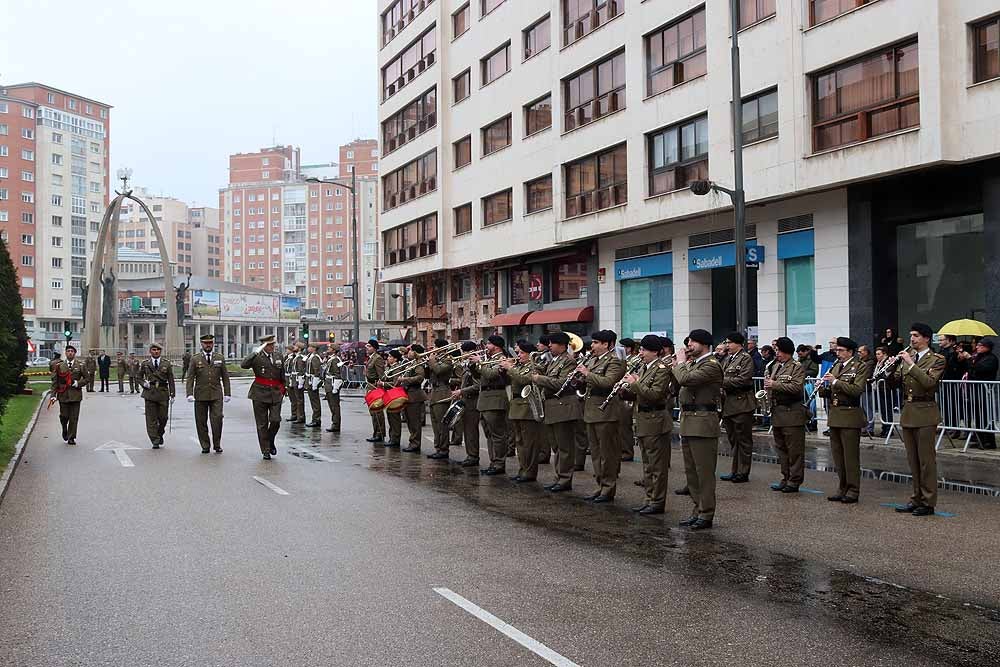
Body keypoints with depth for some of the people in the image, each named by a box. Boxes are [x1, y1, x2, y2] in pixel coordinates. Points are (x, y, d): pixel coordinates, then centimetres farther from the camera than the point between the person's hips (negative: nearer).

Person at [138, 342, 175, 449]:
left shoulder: (166, 363, 6)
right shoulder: (145, 363, 6)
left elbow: (171, 379, 6)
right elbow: (139, 377, 15)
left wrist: (172, 394, 1)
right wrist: (143, 383, -7)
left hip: (163, 393, 0)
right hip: (150, 393, 0)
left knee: (163, 417, 2)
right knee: (151, 418, -3)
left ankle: (160, 434, 29)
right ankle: (155, 441, 1)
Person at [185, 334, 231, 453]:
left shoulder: (220, 358, 8)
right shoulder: (195, 359, 4)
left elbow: (225, 377, 10)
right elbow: (190, 378, 1)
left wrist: (227, 393, 3)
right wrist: (189, 394, -10)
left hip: (216, 395, 0)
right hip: (200, 396, 0)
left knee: (217, 419, -12)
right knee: (201, 421, 2)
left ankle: (217, 444, 2)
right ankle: (205, 446, 13)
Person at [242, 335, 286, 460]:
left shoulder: (279, 357, 10)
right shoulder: (257, 357, -4)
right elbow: (243, 365, -24)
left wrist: (282, 392, 17)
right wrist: (255, 352, -29)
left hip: (276, 394, 3)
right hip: (260, 394, -3)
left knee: (276, 421, -7)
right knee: (262, 424, 2)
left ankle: (270, 442, 20)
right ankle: (265, 451, 11)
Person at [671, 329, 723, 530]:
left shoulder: (711, 365, -13)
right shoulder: (693, 363, 17)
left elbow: (686, 379, -25)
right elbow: (678, 384, 19)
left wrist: (680, 362, -8)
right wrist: (677, 365, 7)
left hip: (702, 424, -10)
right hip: (688, 423, 10)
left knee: (704, 472, -3)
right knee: (691, 472, 14)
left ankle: (706, 515, 3)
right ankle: (698, 510, 23)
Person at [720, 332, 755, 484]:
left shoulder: (746, 358, -10)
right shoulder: (727, 359, 16)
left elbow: (743, 380, -20)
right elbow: (722, 377, 21)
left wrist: (723, 381, -17)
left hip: (741, 404, -9)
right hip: (728, 404, 9)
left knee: (743, 440, 1)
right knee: (733, 440, 14)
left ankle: (743, 473, 7)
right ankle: (735, 471, 22)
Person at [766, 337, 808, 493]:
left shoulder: (797, 368, -8)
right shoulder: (775, 366, 16)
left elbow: (797, 387, -21)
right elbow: (771, 384, 27)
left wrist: (775, 384, -21)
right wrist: (767, 384, 3)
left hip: (792, 414, -8)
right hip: (777, 413, 8)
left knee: (795, 449, -2)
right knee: (781, 448, 13)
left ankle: (795, 481, 3)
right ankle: (785, 479, 21)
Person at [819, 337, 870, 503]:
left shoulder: (861, 367, -6)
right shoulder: (835, 366, 16)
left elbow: (857, 390, -20)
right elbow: (826, 393, 19)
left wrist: (835, 381, -21)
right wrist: (823, 387, -3)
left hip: (850, 416, -7)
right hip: (834, 415, 7)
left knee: (851, 455, -2)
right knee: (838, 455, 12)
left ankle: (853, 491, 5)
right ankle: (842, 488, 21)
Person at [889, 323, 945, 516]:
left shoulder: (936, 360, -6)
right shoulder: (907, 357, 12)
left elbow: (929, 382, -22)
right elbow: (896, 382, 10)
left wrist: (911, 364, -23)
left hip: (925, 413, -6)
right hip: (907, 413, 6)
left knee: (926, 459, -3)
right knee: (913, 460, 12)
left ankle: (928, 502, 3)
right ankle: (917, 499, 20)